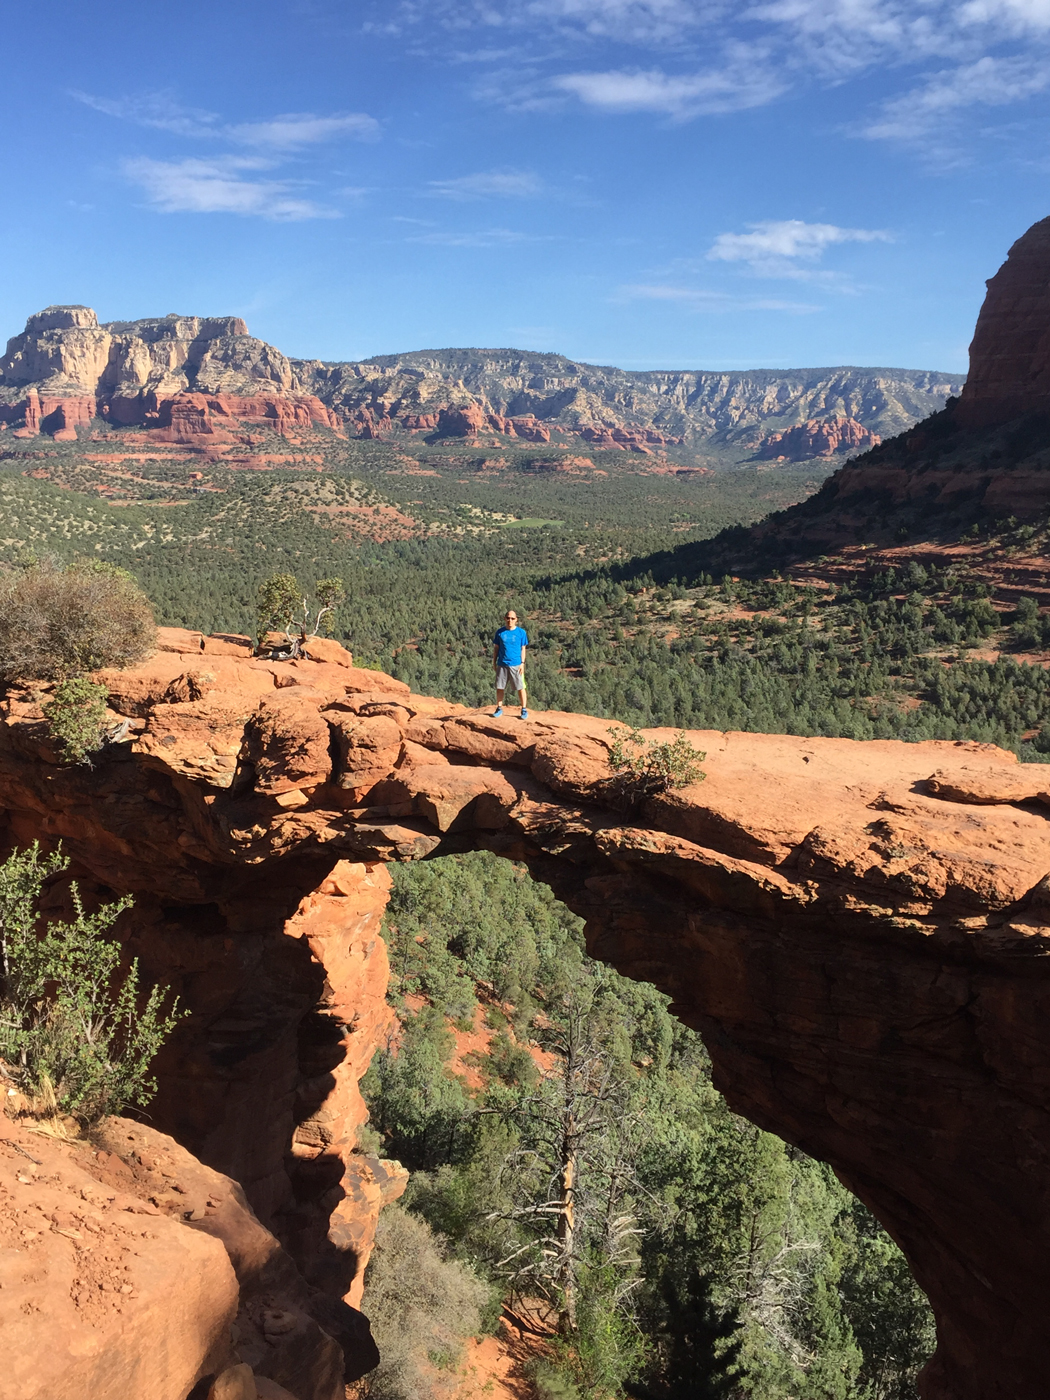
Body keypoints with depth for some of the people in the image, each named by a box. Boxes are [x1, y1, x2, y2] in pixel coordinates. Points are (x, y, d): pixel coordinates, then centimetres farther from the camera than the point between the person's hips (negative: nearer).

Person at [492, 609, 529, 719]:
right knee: (499, 687, 6)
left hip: (516, 665, -2)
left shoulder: (521, 632, 0)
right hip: (502, 664, 2)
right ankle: (499, 708, 18)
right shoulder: (500, 632, 5)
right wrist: (494, 663, 7)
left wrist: (522, 663, -4)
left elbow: (523, 649, 3)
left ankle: (524, 709, 8)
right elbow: (496, 648, 10)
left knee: (520, 687, 0)